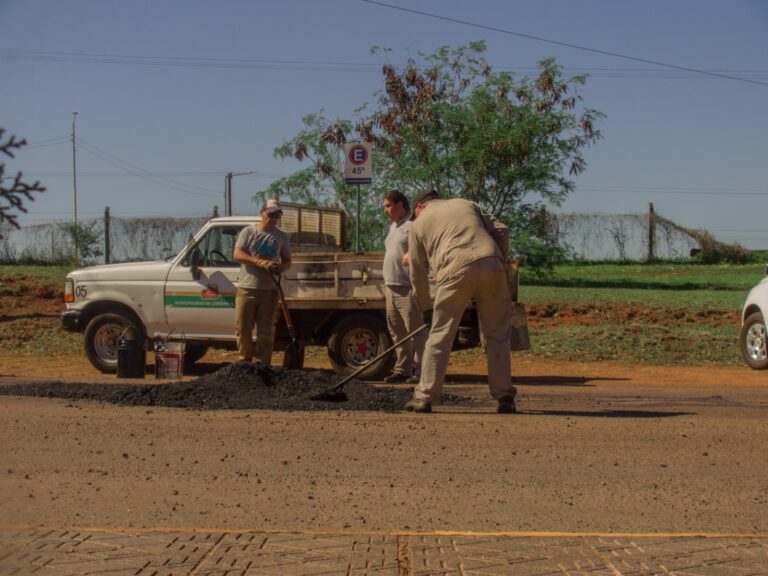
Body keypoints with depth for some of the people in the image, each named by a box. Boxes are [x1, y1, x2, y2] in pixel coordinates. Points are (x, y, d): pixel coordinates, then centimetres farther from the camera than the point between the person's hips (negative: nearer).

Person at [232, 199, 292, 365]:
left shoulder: (281, 237, 10)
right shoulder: (249, 231, 2)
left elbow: (287, 260, 16)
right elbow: (237, 254, -8)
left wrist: (281, 267, -10)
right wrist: (261, 262, -22)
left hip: (269, 291, 2)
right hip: (246, 289, -2)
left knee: (265, 331, 4)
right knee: (242, 328, 1)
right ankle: (245, 361, 20)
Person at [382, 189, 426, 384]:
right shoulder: (393, 227, 22)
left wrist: (413, 253, -30)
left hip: (407, 287, -9)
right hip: (392, 287, 9)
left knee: (415, 330, -8)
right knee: (397, 331, 10)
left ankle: (420, 370, -6)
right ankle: (402, 369, 15)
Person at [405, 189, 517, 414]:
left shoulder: (419, 223, 23)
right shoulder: (466, 204, 29)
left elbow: (418, 273, 22)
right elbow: (501, 231, 17)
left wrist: (425, 309, 30)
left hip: (457, 271, -2)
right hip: (491, 265, 3)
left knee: (440, 335, 6)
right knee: (497, 334, 10)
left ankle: (424, 397, 8)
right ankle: (504, 397, 8)